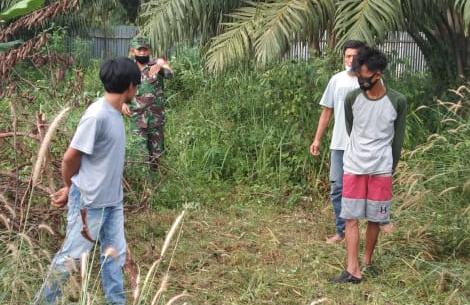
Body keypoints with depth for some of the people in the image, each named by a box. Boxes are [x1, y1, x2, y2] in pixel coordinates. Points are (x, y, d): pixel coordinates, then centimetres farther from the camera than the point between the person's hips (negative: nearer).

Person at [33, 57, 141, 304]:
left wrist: (70, 189, 9)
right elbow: (71, 157, -17)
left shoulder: (115, 114, 5)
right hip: (90, 202, -8)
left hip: (112, 201, 8)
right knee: (71, 256, 5)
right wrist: (71, 188, 0)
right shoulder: (97, 115, -23)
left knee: (115, 255, 14)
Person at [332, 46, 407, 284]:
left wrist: (390, 168, 8)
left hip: (381, 170, -1)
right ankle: (353, 270, -1)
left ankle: (367, 262, 25)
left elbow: (398, 138, 3)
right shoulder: (352, 99, -4)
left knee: (375, 219, 7)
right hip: (354, 168, 1)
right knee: (351, 218, -3)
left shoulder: (397, 102, -7)